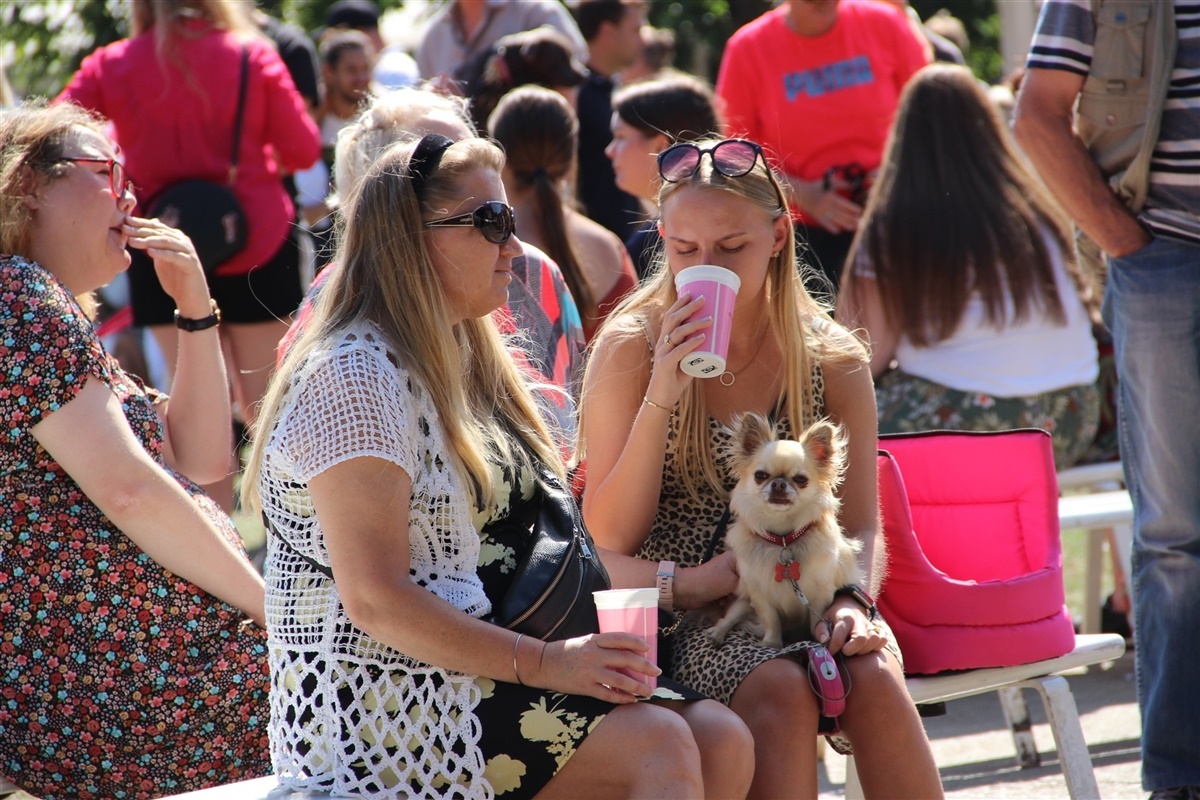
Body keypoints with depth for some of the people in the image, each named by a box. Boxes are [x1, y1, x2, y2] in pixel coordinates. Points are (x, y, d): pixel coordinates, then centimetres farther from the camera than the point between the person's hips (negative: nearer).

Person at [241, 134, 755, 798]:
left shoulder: (462, 359, 18)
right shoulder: (357, 377, -12)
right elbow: (376, 601, -20)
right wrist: (543, 663, -22)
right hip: (387, 703, -9)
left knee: (720, 739, -12)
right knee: (658, 742, -24)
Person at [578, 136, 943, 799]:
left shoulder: (832, 360, 5)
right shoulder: (631, 348, -1)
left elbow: (862, 527, 5)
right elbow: (612, 540, -6)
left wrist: (852, 601, -18)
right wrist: (662, 395, -16)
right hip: (676, 610, -2)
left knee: (872, 675, -31)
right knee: (780, 686, -33)